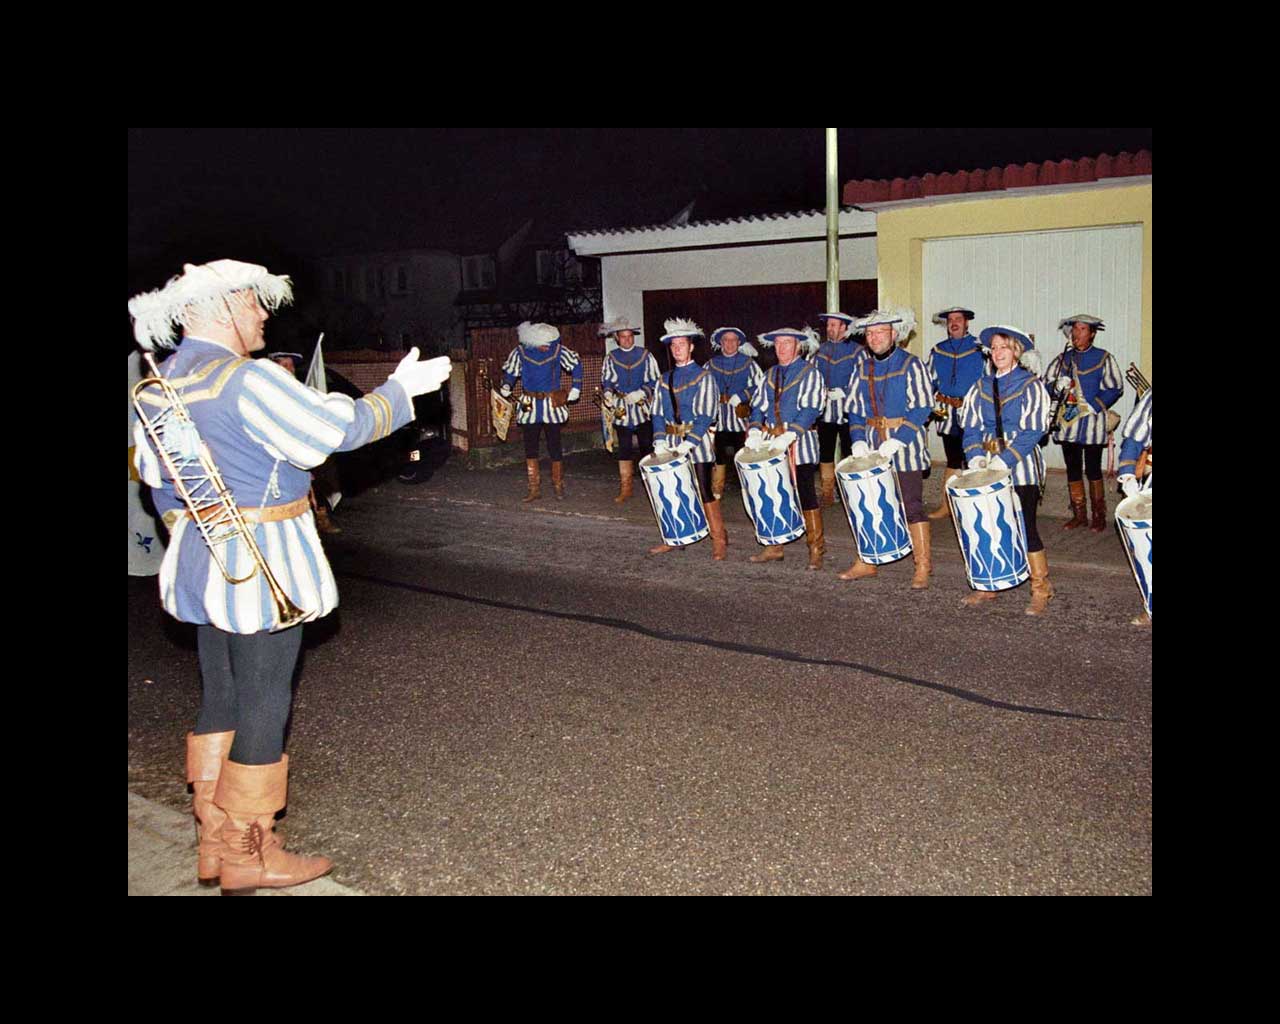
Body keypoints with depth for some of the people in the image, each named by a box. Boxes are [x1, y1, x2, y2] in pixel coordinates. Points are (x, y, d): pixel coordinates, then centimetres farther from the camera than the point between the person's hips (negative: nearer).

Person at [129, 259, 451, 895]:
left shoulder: (159, 386, 8)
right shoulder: (246, 381, -19)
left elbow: (159, 481, 16)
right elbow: (343, 428, -17)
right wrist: (402, 388, -3)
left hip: (199, 566, 9)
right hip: (261, 568, -9)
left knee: (220, 699, 17)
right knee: (263, 706, 3)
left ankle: (215, 842, 27)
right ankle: (246, 857, 15)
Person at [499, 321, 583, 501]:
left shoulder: (558, 350, -5)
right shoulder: (520, 352, -3)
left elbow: (576, 365, 7)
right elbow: (509, 372, 11)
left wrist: (576, 388, 2)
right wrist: (506, 386, -8)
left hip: (553, 405, -1)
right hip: (530, 406, 1)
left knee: (554, 445, 3)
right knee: (530, 447, 2)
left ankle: (558, 485, 19)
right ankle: (534, 488, 9)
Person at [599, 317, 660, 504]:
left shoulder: (646, 355, 1)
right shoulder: (611, 358, 6)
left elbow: (655, 381, 1)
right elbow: (605, 381, 12)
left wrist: (641, 393, -14)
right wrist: (608, 393, -9)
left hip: (643, 409, -1)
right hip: (621, 411, 2)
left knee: (647, 446, 0)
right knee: (624, 449, 4)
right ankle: (626, 487, 10)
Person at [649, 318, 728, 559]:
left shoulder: (703, 376, -3)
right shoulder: (665, 379, 12)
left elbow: (706, 415, -11)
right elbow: (658, 413, 11)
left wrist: (689, 443, -19)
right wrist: (660, 440, -5)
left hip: (697, 442, -5)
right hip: (671, 443, 5)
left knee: (705, 491, -4)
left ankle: (719, 541, 4)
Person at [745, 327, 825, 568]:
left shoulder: (809, 372, -1)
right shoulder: (770, 375, 17)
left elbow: (811, 408, -13)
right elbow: (759, 406, 14)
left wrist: (788, 436, -22)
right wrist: (755, 431, -6)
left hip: (799, 442, -5)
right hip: (770, 442, 6)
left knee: (805, 493, -5)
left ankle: (816, 549, 3)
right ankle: (774, 547, 16)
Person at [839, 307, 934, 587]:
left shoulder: (910, 365, -6)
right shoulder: (863, 369, 10)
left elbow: (923, 407, -12)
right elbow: (855, 408, 14)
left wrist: (898, 440, -20)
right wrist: (859, 440, -1)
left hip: (905, 446, -5)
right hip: (873, 447, 6)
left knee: (911, 505, -3)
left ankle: (923, 566, 5)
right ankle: (866, 562, 18)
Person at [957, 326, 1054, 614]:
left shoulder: (1030, 385, -3)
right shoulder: (982, 386, 11)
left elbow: (1033, 430, -11)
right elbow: (971, 425, 9)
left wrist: (1006, 459, -20)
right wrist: (976, 454, -9)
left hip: (1021, 467, -4)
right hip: (987, 468, 5)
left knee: (1025, 527, -5)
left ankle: (1041, 589, 7)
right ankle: (987, 587, 18)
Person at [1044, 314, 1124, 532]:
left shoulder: (1103, 358, 1)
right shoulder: (1063, 358, 12)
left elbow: (1115, 388, -2)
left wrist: (1092, 406, -12)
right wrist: (1058, 385, -12)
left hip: (1092, 423, -4)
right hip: (1067, 422, 4)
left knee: (1093, 470, -1)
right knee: (1072, 470, 7)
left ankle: (1099, 517, 9)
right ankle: (1079, 515, 16)